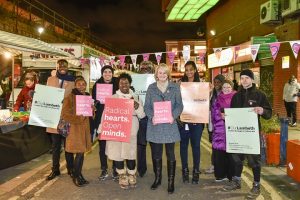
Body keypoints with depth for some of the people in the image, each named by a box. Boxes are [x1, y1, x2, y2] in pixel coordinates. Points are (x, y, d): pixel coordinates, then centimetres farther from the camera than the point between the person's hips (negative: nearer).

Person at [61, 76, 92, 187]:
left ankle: (79, 174, 24)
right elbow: (65, 114, -12)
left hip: (85, 128, 6)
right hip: (75, 128, -6)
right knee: (79, 153, -4)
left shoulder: (87, 97, 13)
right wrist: (78, 118, -18)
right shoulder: (70, 97, -7)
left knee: (81, 152, 11)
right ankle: (75, 176, 13)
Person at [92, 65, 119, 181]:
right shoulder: (97, 85, 4)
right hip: (101, 119, 1)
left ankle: (115, 169, 19)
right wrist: (94, 105, -14)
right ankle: (104, 170, 19)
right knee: (102, 145, 6)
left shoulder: (117, 84, 0)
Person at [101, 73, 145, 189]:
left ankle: (132, 176, 21)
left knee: (131, 153, -1)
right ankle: (122, 176, 21)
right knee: (117, 153, 2)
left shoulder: (136, 98, 8)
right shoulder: (112, 98, 6)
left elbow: (142, 115, 3)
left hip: (131, 130, 0)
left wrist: (136, 106, -15)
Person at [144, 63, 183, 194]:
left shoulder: (175, 87, 5)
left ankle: (171, 181, 17)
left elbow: (179, 105, 2)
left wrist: (173, 116, -16)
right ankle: (157, 178, 29)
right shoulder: (151, 88, 7)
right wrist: (152, 116, -15)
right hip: (154, 125, 1)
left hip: (169, 125, -1)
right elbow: (147, 106, 4)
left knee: (170, 154, 4)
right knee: (156, 154, 11)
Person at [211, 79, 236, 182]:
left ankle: (231, 174, 10)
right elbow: (214, 113, 11)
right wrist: (221, 116, -6)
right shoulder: (218, 99, 15)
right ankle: (220, 174, 14)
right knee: (219, 151, 1)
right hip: (219, 129, 3)